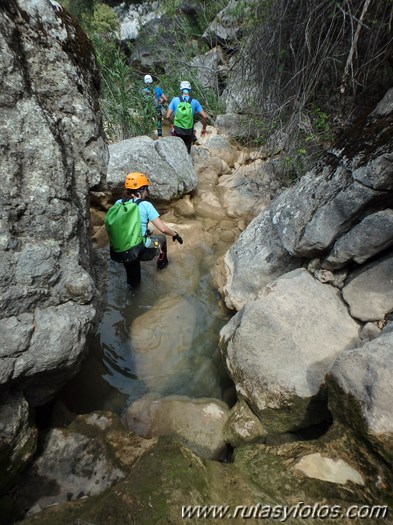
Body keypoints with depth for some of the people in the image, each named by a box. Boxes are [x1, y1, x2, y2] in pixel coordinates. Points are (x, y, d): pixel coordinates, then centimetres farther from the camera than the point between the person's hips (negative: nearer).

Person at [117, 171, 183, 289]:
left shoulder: (118, 203, 1)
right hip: (142, 251, -3)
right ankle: (162, 263, 51)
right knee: (161, 237, 29)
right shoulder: (145, 205, -12)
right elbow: (162, 228, -13)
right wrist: (175, 234, 5)